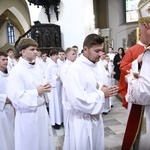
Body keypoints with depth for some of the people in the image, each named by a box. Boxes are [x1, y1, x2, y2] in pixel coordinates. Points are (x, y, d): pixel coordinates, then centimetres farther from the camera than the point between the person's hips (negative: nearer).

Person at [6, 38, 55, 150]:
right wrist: (36, 92, -19)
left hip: (42, 110, 7)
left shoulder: (37, 67, 7)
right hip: (28, 114, -7)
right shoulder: (16, 71, -17)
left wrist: (45, 88, -3)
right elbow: (15, 96, -23)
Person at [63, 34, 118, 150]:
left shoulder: (92, 66, 7)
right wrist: (101, 94, -20)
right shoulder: (75, 69, -23)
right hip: (81, 121, -8)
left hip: (95, 118, 9)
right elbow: (77, 100, -30)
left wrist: (103, 90, -3)